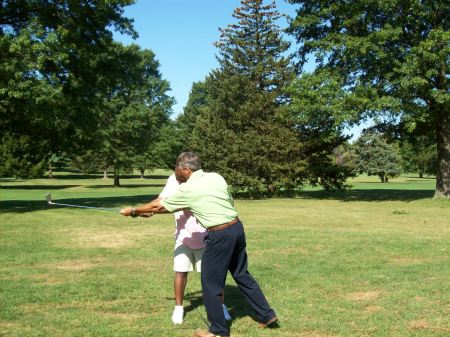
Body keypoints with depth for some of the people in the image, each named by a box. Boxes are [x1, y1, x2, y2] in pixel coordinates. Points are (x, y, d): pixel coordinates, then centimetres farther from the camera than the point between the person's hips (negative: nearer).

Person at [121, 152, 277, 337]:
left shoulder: (187, 189, -7)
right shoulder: (216, 177, 8)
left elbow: (158, 206, 3)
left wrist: (134, 211, 18)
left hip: (220, 235, -7)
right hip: (237, 227, 7)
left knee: (210, 284, 8)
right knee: (242, 275, 21)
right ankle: (267, 315, 28)